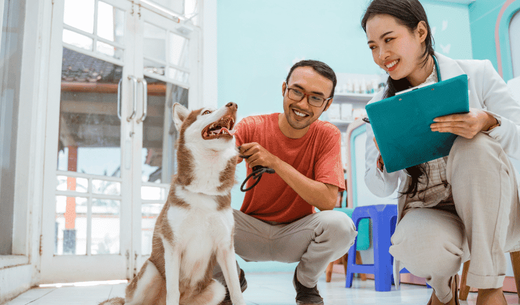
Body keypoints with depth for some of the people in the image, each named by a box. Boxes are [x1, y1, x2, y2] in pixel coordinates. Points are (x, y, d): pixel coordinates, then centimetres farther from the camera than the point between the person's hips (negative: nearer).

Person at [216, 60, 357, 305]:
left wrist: (275, 162, -29)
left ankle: (305, 282, 4)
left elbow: (328, 200, -22)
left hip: (296, 235, 0)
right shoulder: (252, 127, -12)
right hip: (251, 231, 0)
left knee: (339, 224, -30)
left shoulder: (327, 135, -11)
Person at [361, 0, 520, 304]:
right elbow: (381, 189, 3)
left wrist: (489, 122, -27)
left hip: (487, 212, 0)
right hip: (427, 212, 1)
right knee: (416, 245, -34)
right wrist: (383, 161, -20)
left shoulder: (477, 74, -3)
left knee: (476, 144, -29)